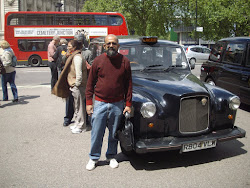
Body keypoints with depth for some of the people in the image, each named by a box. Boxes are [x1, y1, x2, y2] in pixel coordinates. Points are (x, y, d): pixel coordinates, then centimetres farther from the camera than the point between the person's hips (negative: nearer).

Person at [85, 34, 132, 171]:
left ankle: (111, 156, 32)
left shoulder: (124, 61, 0)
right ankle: (94, 158, 25)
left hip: (117, 104, 1)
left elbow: (128, 84, 4)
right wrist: (88, 103, -1)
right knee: (97, 133, 6)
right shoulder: (98, 61, -1)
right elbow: (90, 83, 3)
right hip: (100, 103, 0)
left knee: (114, 133, 13)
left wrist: (128, 104, 1)